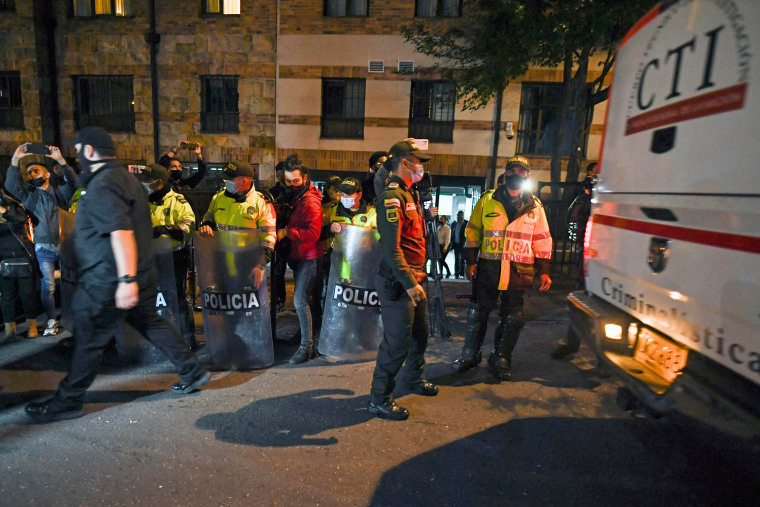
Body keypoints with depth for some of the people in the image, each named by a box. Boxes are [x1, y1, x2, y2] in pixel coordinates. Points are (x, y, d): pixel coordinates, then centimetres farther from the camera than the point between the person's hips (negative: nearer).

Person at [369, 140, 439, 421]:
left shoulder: (408, 195, 17)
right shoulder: (391, 196, -16)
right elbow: (391, 247, -24)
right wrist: (409, 283, -27)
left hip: (414, 279, 10)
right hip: (397, 282, -10)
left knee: (420, 333, 22)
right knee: (397, 342, -3)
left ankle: (416, 380, 44)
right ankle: (379, 399, 14)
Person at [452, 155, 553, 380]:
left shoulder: (535, 207, 10)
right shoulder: (487, 200, 6)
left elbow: (542, 241, 12)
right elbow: (473, 232, 6)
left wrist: (544, 271, 5)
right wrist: (471, 262, 0)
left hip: (519, 271, 1)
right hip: (488, 267, -1)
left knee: (512, 319, 6)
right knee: (477, 313, 7)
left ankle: (501, 360, 23)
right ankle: (469, 354, 25)